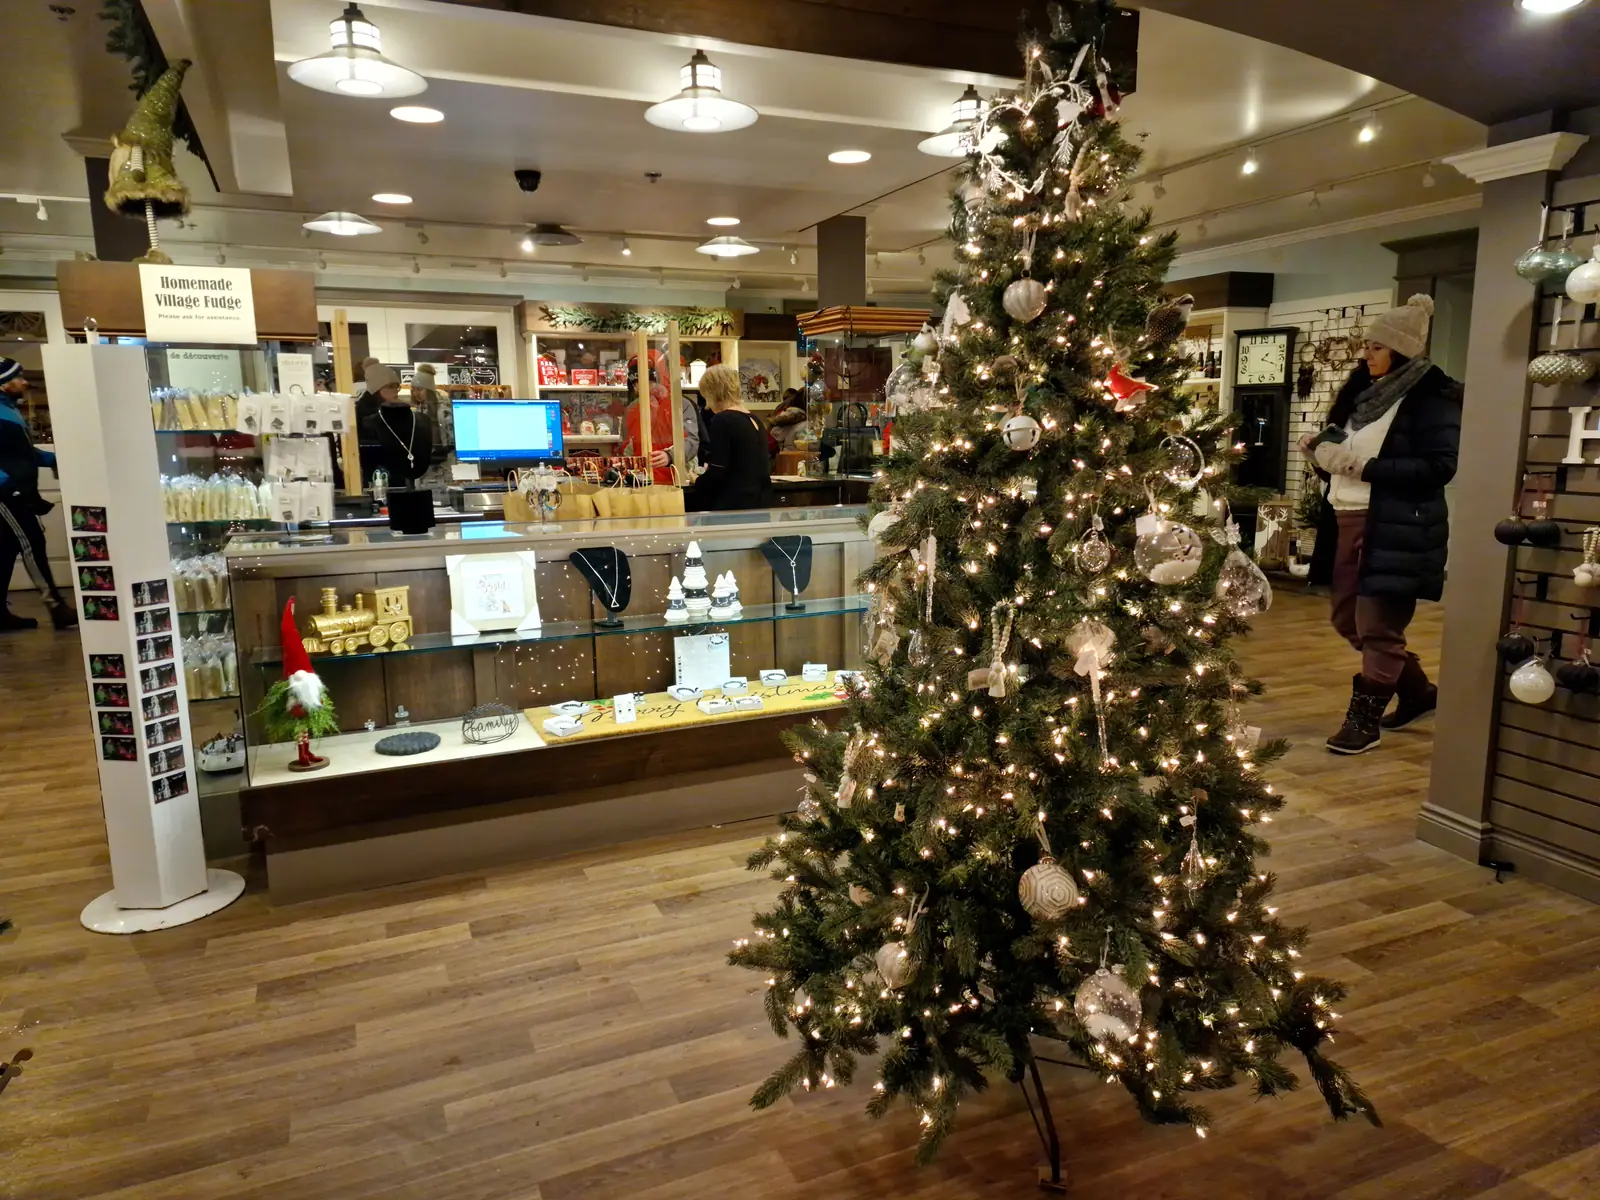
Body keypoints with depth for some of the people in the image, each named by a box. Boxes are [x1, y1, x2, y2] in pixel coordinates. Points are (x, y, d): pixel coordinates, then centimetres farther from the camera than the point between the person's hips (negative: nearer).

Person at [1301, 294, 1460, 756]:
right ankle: (1418, 691, 34)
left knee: (1377, 627, -2)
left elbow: (1439, 466, -16)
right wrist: (1325, 450, 1)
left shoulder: (1433, 395, -8)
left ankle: (1364, 718, 11)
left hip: (1396, 529, -8)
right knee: (1348, 619, 15)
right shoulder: (1367, 391, 14)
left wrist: (1365, 467, -21)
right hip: (1351, 521, 9)